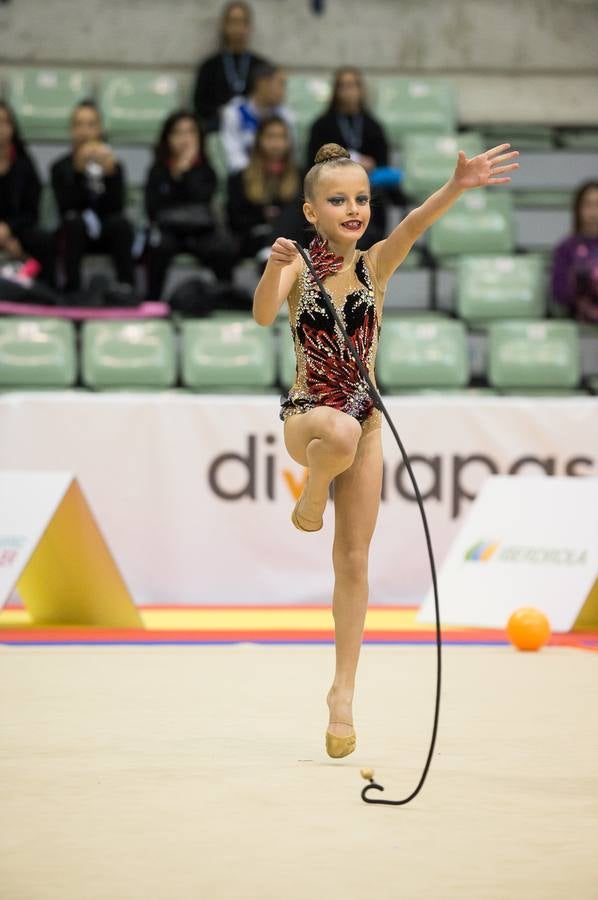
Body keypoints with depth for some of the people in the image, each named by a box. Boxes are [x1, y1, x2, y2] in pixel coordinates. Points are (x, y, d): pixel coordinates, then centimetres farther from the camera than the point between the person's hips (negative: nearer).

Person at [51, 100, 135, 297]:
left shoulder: (114, 165, -2)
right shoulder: (61, 168, -3)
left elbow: (115, 208, -17)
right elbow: (67, 209, -18)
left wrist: (110, 173, -30)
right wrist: (78, 171, -29)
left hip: (107, 234, 1)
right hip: (76, 235, 0)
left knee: (120, 223, -31)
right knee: (75, 222, -33)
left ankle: (127, 288, -29)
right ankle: (72, 290, -31)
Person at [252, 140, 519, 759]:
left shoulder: (374, 266, 0)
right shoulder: (297, 268, -5)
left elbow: (413, 225, -20)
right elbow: (263, 314, -24)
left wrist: (457, 188, -38)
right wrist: (275, 269, -44)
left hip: (365, 421, 3)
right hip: (306, 416, -3)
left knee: (354, 561, 4)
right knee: (340, 432, -41)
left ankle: (343, 690, 15)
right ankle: (309, 500, -8)